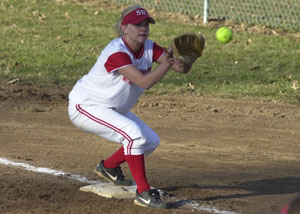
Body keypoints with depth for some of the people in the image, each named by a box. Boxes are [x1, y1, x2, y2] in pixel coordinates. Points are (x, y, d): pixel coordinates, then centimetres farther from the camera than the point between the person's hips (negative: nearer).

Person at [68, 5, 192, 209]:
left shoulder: (149, 48, -5)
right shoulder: (116, 53, -29)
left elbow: (182, 68, -14)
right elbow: (144, 82, -38)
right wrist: (167, 63, -48)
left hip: (112, 110, 9)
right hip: (85, 106, -9)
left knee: (151, 141, 13)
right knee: (134, 134, -29)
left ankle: (108, 167, 33)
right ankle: (143, 192, -23)